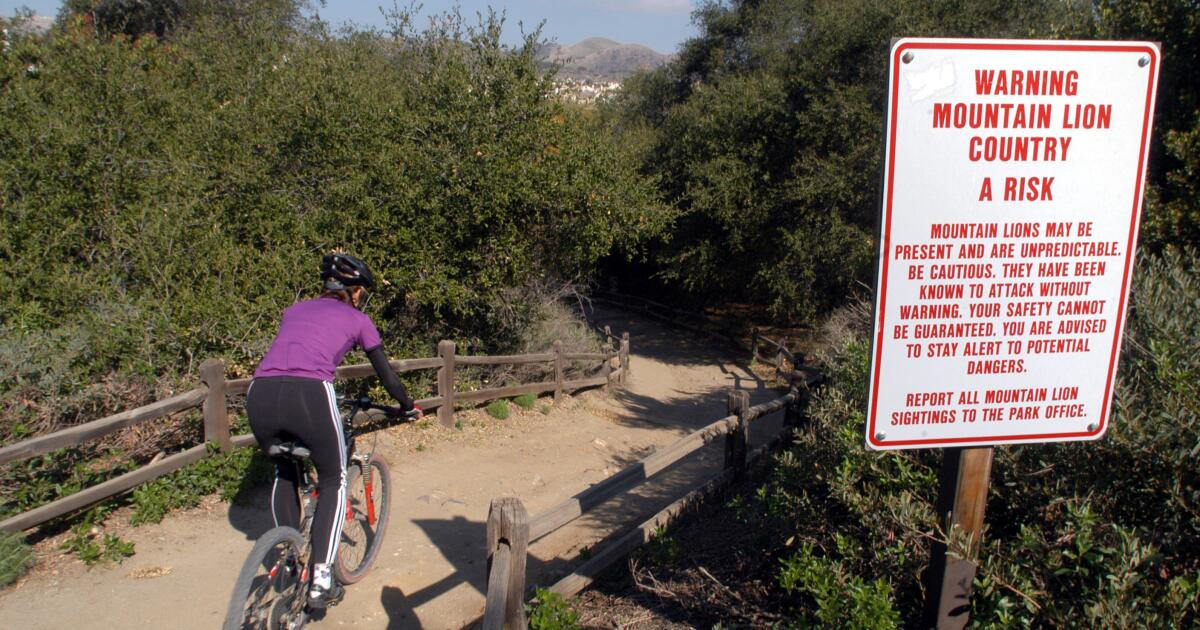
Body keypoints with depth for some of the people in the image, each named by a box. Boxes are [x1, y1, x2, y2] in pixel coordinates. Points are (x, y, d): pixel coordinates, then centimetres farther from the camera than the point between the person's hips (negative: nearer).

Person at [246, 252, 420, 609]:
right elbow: (385, 374, 23)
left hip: (261, 394, 4)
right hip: (308, 395, -4)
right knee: (333, 481, 18)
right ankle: (321, 582, 12)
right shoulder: (356, 319, 20)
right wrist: (408, 406, 40)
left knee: (284, 472, 32)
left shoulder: (295, 310, 31)